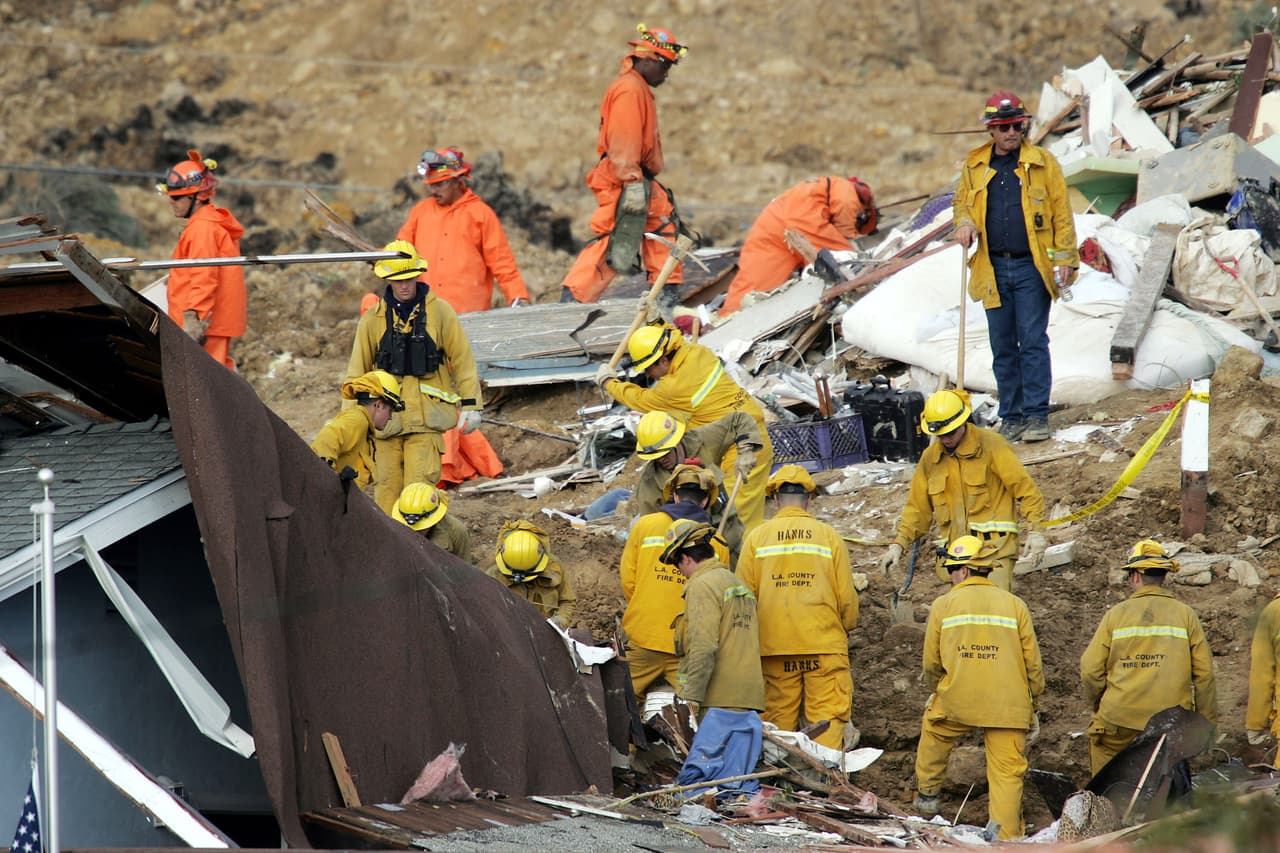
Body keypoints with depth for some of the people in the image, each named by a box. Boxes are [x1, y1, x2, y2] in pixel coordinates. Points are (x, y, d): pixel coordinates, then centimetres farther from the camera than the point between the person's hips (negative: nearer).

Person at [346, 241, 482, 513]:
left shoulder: (439, 312, 3)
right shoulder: (373, 320, 7)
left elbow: (462, 359, 7)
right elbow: (357, 370, 14)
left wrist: (470, 405, 4)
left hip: (426, 417, -2)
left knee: (419, 489, -12)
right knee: (387, 486, 0)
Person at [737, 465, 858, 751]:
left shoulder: (756, 537, 5)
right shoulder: (828, 536, 3)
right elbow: (846, 596, 3)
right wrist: (846, 628, 21)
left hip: (774, 646, 1)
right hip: (825, 644, -1)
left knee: (778, 719, 7)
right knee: (828, 719, -2)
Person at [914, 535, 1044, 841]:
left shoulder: (943, 604, 5)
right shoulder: (1014, 604, 8)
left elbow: (931, 663, 8)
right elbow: (1032, 662, 7)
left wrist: (937, 690, 28)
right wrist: (1033, 701, 19)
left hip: (957, 701, 0)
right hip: (1008, 706, 0)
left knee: (934, 729, 30)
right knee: (1007, 771, 2)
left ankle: (927, 795, 37)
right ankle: (1006, 838, -2)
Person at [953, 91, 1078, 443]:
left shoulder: (1043, 163, 1)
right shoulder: (974, 166, 10)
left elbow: (1062, 213, 1)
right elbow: (961, 203, 23)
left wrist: (1065, 259, -4)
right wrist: (965, 224, 0)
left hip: (1031, 268, -3)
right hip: (993, 269, 3)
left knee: (1033, 342, -6)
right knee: (1003, 348, 7)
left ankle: (1037, 416, -2)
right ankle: (1011, 417, 14)